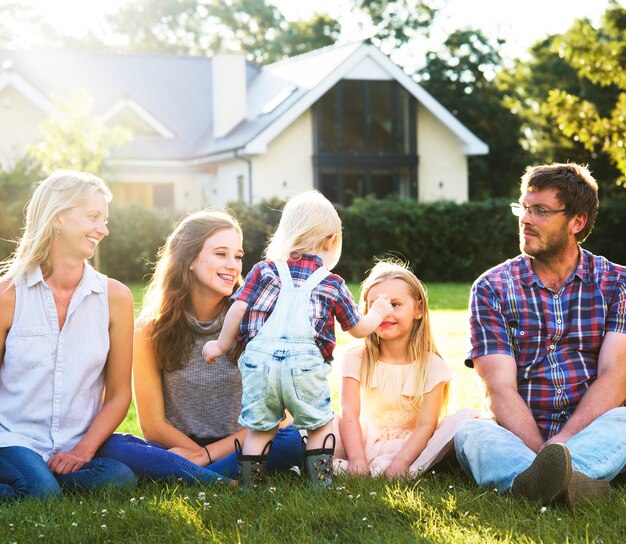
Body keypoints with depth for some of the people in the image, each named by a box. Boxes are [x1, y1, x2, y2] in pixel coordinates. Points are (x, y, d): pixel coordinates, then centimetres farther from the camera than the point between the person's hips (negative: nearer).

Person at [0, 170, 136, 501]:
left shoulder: (115, 297, 4)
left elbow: (118, 394, 5)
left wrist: (83, 450, -10)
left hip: (76, 451, 4)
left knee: (119, 478, -30)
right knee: (40, 489, -36)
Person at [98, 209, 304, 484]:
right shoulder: (151, 329, -4)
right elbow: (154, 426, -2)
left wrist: (207, 454, -13)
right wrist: (199, 454, -12)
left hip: (235, 449, 0)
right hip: (178, 451, 0)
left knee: (296, 439, -30)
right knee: (110, 446, -29)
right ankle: (229, 484, -32)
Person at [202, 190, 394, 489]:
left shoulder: (263, 271, 15)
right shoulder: (333, 284, 15)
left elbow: (238, 308, 4)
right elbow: (359, 328, 22)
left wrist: (222, 344, 17)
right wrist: (378, 313, 43)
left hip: (260, 359, 2)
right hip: (305, 363, -1)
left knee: (259, 428, 14)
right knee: (320, 425, 16)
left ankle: (248, 487, 17)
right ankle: (321, 486, 13)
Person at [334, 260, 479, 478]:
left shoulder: (431, 365, -4)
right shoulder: (356, 359, -1)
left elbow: (425, 425, -13)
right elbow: (349, 414, -12)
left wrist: (401, 461, -29)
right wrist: (357, 459, -28)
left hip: (408, 446, 0)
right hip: (366, 445, 0)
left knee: (467, 417, -23)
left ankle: (408, 469, -38)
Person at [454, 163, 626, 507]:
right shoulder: (492, 288, 5)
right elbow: (501, 389, -6)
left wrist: (560, 443, -24)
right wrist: (542, 452, -25)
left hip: (592, 433, 0)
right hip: (521, 437, 0)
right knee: (470, 431, -32)